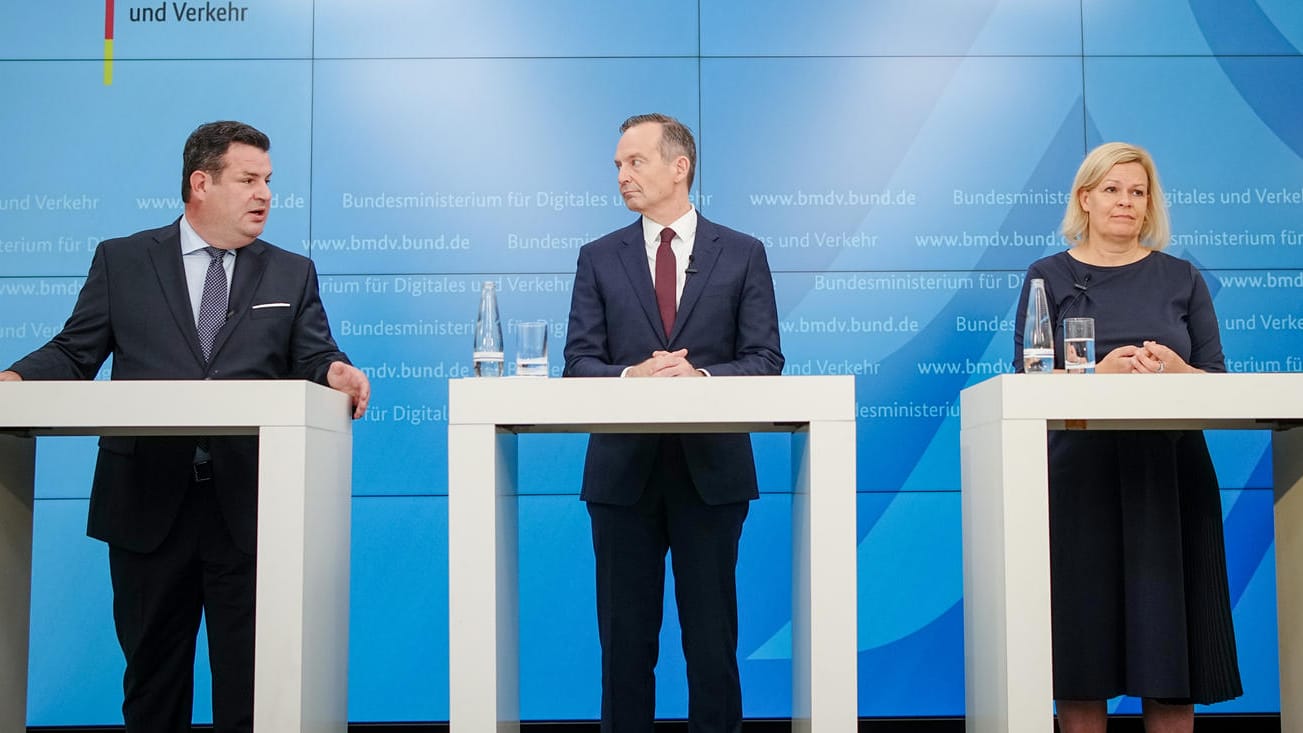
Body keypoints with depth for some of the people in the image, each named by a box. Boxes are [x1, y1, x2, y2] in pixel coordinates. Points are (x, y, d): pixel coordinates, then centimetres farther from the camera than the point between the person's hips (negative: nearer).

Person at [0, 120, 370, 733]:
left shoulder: (292, 274, 12)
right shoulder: (121, 261, 9)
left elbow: (314, 359, 4)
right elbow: (74, 354, 6)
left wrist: (335, 372, -20)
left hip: (248, 509, 0)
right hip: (148, 504, 0)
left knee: (250, 681, 2)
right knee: (152, 672, 12)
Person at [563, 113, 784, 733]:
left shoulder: (743, 255, 6)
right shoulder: (599, 259, 9)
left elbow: (765, 361, 0)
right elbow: (578, 363, 4)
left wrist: (700, 376, -18)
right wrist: (630, 375, -17)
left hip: (711, 471, -1)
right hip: (623, 471, 1)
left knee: (712, 638, 5)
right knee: (625, 636, 7)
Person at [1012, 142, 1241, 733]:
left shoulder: (1182, 279, 12)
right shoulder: (1049, 277, 8)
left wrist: (1174, 369, -13)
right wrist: (1099, 372, -16)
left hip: (1170, 476, 2)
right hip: (1080, 477, -1)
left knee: (1169, 640, 1)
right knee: (1082, 655, -1)